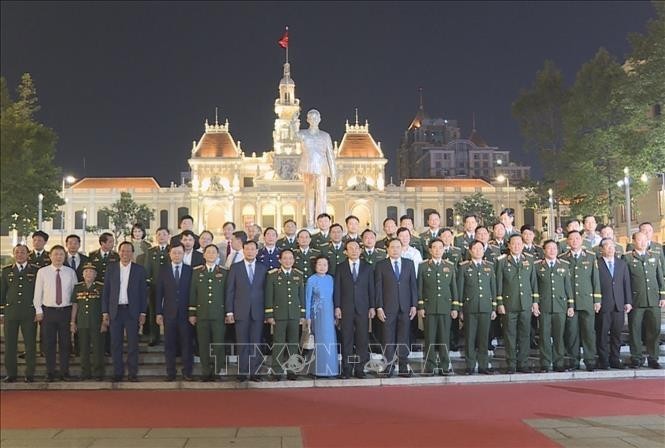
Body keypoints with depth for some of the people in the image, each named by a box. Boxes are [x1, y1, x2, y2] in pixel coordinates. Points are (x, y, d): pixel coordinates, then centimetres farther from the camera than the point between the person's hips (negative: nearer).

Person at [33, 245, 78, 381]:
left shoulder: (71, 272, 3)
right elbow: (38, 292, 3)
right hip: (48, 311, 0)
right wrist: (38, 311, -1)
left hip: (66, 310, 1)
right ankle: (50, 372, 13)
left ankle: (65, 372, 14)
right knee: (49, 343, 4)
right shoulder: (42, 272, 1)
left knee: (65, 343, 5)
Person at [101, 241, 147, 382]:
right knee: (116, 344, 4)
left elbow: (143, 292, 3)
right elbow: (106, 291, 6)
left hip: (132, 311, -1)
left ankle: (133, 373, 8)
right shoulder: (111, 268, 6)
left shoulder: (139, 269, 3)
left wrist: (143, 313, -2)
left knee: (133, 344, 1)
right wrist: (105, 312, 1)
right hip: (115, 311, 1)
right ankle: (118, 373, 12)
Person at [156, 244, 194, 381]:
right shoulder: (163, 270, 6)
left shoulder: (190, 270, 4)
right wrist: (158, 313, -1)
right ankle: (170, 373, 11)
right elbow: (159, 293, 5)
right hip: (169, 313, 1)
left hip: (185, 313, -1)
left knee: (186, 343, 2)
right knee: (169, 344, 4)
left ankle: (187, 372, 10)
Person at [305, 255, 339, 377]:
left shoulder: (330, 278, 8)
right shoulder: (311, 280, -2)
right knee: (321, 339, -4)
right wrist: (308, 317, -2)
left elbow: (332, 296, 11)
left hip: (329, 313, 4)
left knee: (331, 340, 2)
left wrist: (335, 313, 8)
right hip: (318, 313, -4)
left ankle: (330, 368, 11)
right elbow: (308, 299, 0)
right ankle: (321, 369, 3)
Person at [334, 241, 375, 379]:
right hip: (346, 309, -1)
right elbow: (337, 288, 3)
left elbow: (371, 288, 7)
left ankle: (359, 369, 8)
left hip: (363, 308, 1)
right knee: (346, 340, 2)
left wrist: (372, 307, 1)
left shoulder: (367, 267, 8)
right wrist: (337, 307, -4)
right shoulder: (341, 267, 6)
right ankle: (346, 369, 8)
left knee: (362, 340, 1)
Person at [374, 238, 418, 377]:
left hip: (405, 307, 2)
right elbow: (378, 287, 0)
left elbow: (413, 285, 8)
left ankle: (403, 367, 10)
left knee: (404, 338, 4)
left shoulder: (409, 263, 10)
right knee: (388, 338, 1)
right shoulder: (381, 265, 3)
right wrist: (379, 307, -6)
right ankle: (389, 365, 8)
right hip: (388, 308, -2)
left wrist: (414, 305, 2)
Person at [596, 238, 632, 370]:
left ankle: (615, 360, 16)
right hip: (603, 305, -4)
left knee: (617, 334, 7)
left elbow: (626, 283, 12)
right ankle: (603, 361, 7)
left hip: (619, 305, 4)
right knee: (602, 334, 0)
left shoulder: (622, 264, 14)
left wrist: (628, 302, 7)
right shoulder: (596, 264, -3)